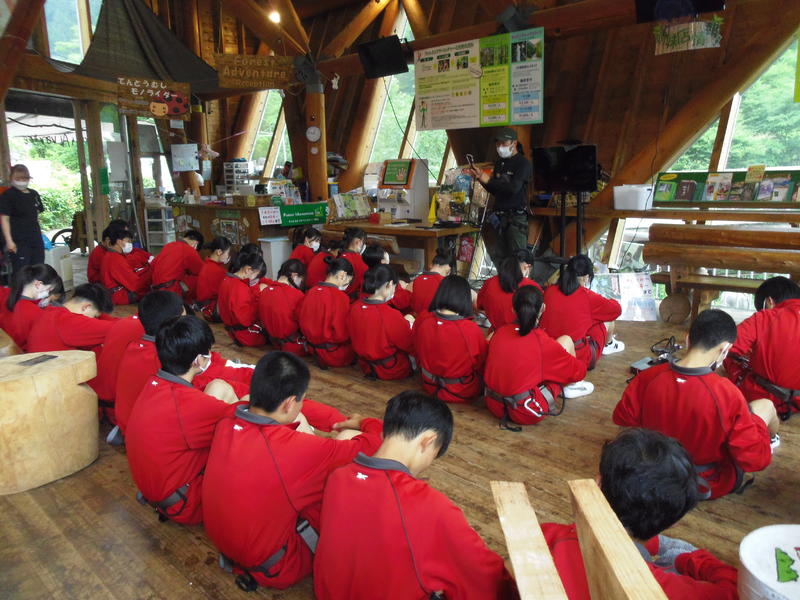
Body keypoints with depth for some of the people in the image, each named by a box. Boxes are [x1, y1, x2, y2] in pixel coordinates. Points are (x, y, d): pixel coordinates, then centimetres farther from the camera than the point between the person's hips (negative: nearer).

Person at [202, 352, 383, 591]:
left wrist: (341, 423, 9)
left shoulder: (225, 425, -13)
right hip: (272, 568, -6)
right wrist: (364, 424, 1)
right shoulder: (295, 449, -33)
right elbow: (372, 446, -22)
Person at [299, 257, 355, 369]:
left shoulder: (311, 292, -3)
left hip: (312, 348, 7)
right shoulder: (340, 297, -23)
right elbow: (342, 334, -19)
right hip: (335, 355, -7)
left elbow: (303, 323, 6)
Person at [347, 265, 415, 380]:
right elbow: (410, 346, -16)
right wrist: (407, 323, 1)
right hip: (391, 372, -6)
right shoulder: (392, 316, -31)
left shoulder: (354, 307, -12)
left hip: (365, 367, 7)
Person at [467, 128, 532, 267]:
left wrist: (488, 180, -13)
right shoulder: (499, 164, 18)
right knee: (497, 257, 4)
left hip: (516, 217, -7)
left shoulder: (523, 163, -4)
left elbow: (513, 188, -18)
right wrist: (480, 178, 7)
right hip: (499, 216, 7)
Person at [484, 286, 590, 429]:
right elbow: (579, 370, -1)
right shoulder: (542, 341, -15)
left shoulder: (499, 333, -3)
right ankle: (571, 387, 27)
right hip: (528, 414, -5)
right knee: (566, 341, 6)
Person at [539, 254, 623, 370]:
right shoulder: (587, 296, -16)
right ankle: (608, 345, 44)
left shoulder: (549, 290, -5)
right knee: (608, 321, 16)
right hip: (578, 359, -5)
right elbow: (616, 309, 0)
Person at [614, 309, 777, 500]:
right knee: (765, 405, 13)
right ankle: (771, 440, 44)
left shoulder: (646, 378, -21)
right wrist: (756, 423, -4)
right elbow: (755, 460, -22)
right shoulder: (727, 394, -31)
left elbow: (622, 418, -5)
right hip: (711, 485, -3)